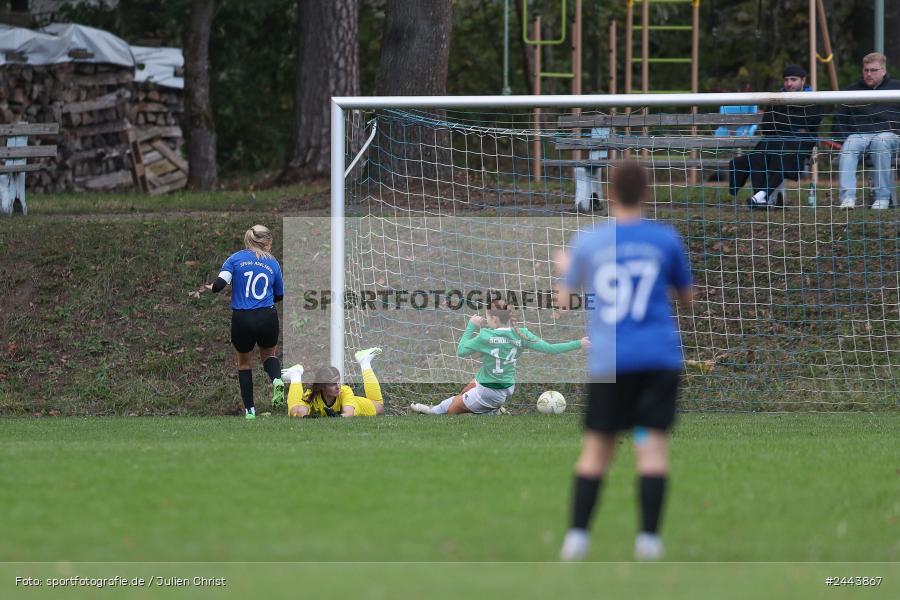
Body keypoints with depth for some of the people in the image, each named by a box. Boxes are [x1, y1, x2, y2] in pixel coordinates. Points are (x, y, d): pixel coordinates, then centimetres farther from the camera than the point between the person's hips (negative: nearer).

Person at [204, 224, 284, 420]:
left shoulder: (236, 258, 0)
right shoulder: (273, 264, 6)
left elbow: (219, 284, -11)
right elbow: (279, 295, 16)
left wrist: (211, 287, 11)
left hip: (242, 320, -1)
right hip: (267, 319, 1)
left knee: (244, 363, 20)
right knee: (268, 354, 26)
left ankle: (250, 410, 20)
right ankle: (277, 380, -7)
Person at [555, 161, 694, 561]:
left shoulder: (588, 243, 4)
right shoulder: (666, 239, 2)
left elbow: (566, 300, 15)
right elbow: (687, 297, 14)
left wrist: (564, 269, 35)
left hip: (607, 360, 1)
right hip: (659, 356, -1)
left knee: (596, 448, 10)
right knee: (653, 445, -3)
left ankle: (577, 535, 4)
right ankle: (648, 536, -12)